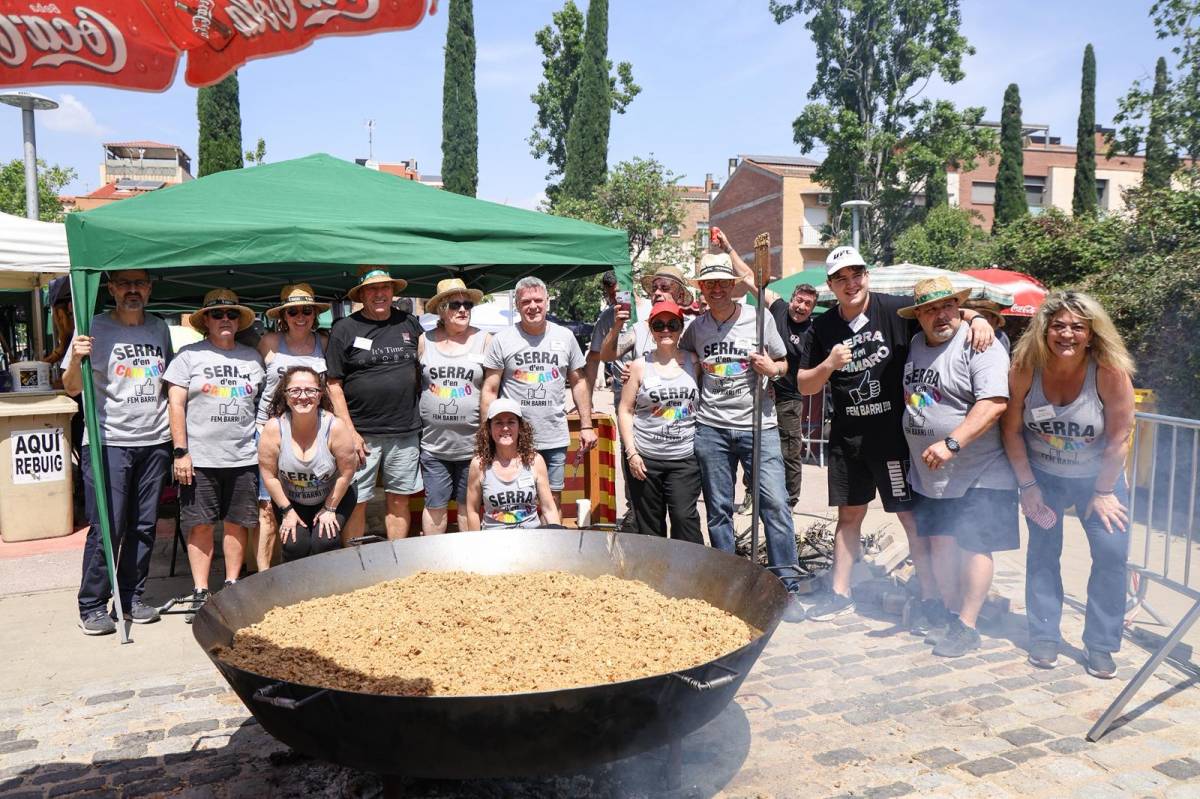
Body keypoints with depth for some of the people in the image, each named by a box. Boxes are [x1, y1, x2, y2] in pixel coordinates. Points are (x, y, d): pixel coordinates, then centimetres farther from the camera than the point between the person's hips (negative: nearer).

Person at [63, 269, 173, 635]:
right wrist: (76, 360, -23)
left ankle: (132, 597, 21)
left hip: (154, 441, 4)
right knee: (107, 528, -3)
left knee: (144, 526, 9)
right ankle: (92, 607, 10)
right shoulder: (95, 328, -2)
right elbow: (72, 388, -2)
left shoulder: (160, 329, 11)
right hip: (108, 442, -4)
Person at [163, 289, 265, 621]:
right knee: (200, 525, 2)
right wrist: (181, 452, -8)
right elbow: (176, 405, -1)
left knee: (237, 523, 7)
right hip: (200, 457, -2)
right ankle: (200, 593, 10)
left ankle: (232, 587, 19)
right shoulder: (189, 356, 3)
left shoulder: (252, 357, 12)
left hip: (243, 457, 2)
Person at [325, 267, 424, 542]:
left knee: (399, 501, 10)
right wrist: (350, 432, -10)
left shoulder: (409, 323, 10)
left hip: (405, 432, 3)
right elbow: (333, 385, -3)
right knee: (356, 503, 1)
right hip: (362, 434, -3)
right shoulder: (344, 329, 0)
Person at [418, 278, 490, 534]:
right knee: (435, 506, 6)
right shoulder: (425, 341, 6)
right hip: (434, 443, 1)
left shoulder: (484, 340, 2)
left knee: (469, 506, 10)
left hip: (472, 443, -1)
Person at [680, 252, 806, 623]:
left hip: (758, 425, -2)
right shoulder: (695, 328, 7)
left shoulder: (759, 318, 2)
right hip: (711, 428, 2)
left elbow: (785, 363, 9)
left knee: (775, 502, -9)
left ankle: (787, 588, 2)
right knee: (718, 509, 7)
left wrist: (772, 368, -11)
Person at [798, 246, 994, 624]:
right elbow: (804, 385, 5)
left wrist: (976, 318, -25)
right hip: (847, 437, 4)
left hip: (894, 433, -4)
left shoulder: (896, 310, -8)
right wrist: (829, 364, -13)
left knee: (912, 516, 2)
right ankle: (839, 593, 26)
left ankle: (930, 598, 16)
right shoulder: (823, 327, 3)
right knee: (849, 516, 15)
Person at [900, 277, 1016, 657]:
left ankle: (966, 625, 9)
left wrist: (951, 443, -31)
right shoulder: (914, 345, 9)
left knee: (974, 546, 0)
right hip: (928, 472, 7)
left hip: (978, 473, -7)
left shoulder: (980, 346, -14)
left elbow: (993, 403, -25)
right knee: (939, 542, 13)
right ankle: (949, 611, 27)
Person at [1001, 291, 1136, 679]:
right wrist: (1027, 486, -8)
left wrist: (1103, 492, -10)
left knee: (1112, 553, -7)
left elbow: (1119, 438, -15)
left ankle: (1100, 645, 8)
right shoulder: (1025, 369, -18)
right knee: (1043, 551, 2)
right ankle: (1044, 637, 16)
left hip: (1098, 476, -1)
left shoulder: (1111, 373, -22)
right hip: (1042, 476, 1)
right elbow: (1012, 430, -9)